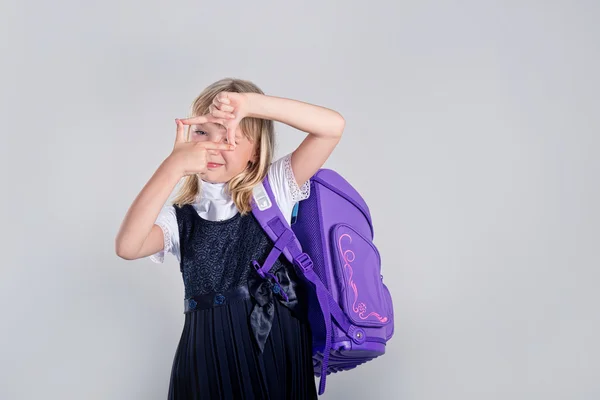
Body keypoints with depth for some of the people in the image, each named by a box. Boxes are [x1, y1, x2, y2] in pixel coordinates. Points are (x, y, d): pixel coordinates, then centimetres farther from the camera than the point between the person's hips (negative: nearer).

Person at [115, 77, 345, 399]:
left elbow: (333, 125, -13)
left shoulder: (274, 190, -2)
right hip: (209, 359, 0)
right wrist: (174, 167, -25)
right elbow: (127, 247, -22)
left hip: (279, 351, 0)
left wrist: (250, 102, -23)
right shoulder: (179, 218, -1)